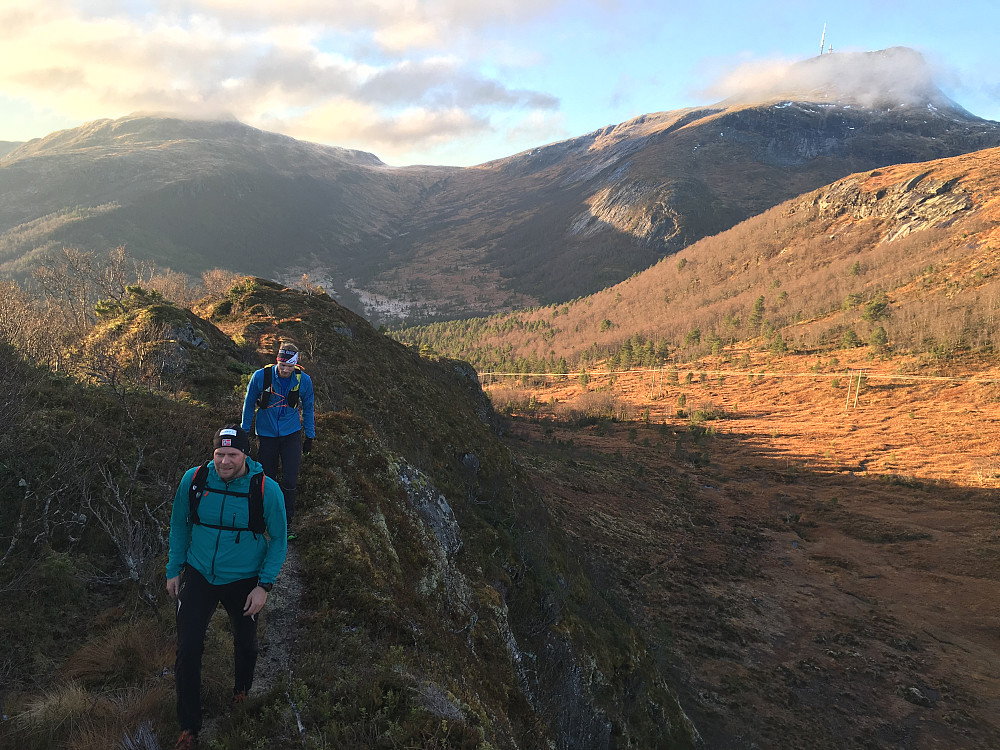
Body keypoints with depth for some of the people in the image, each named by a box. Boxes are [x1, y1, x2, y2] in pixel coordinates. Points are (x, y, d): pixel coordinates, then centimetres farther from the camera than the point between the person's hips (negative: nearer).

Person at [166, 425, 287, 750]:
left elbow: (278, 541, -8)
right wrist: (173, 570, 6)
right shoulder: (194, 479, -14)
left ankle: (242, 688, 52)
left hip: (243, 582, -1)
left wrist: (264, 586, -12)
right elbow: (179, 525, 3)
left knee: (245, 643, 19)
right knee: (188, 649, -1)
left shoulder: (266, 489, -20)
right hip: (198, 576, 1)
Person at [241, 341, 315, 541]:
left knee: (290, 481, -7)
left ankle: (286, 523, 8)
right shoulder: (261, 376, -16)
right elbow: (249, 403, 0)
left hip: (291, 434, 0)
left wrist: (309, 436, 8)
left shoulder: (304, 380, -12)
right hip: (266, 434, 0)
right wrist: (244, 431, 6)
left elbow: (308, 408, 4)